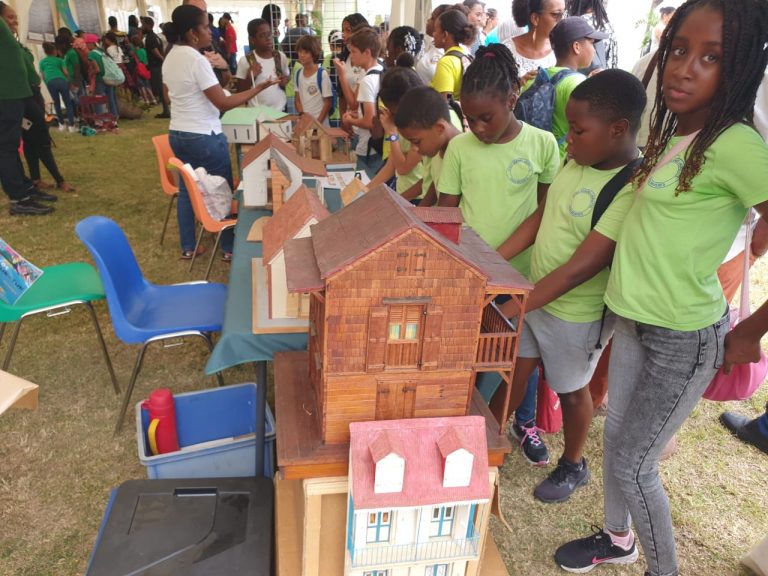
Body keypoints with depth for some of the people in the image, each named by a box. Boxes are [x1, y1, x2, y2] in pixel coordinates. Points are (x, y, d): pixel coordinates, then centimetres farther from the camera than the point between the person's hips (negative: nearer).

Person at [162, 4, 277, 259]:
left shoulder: (170, 58, 8)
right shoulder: (197, 60, -19)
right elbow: (224, 103, -22)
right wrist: (259, 87, -19)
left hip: (177, 134, 8)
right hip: (205, 137, -8)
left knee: (186, 190, 15)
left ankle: (187, 247, 24)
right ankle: (229, 247, 15)